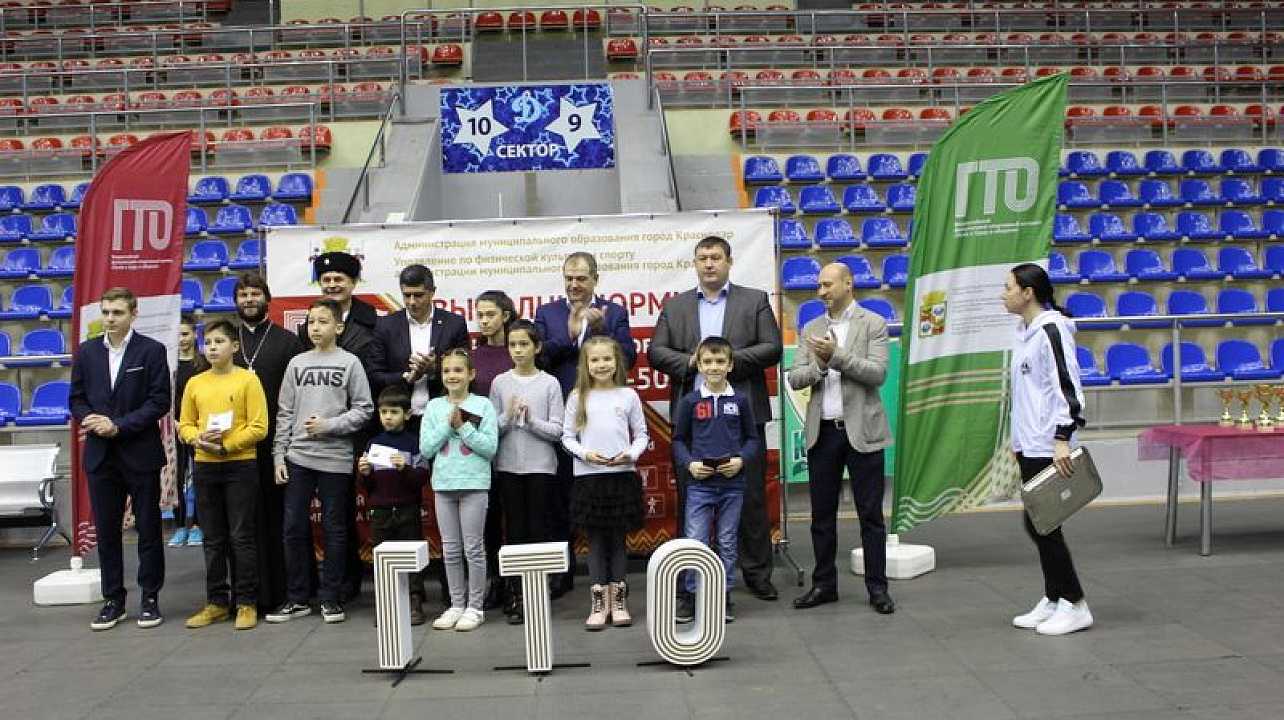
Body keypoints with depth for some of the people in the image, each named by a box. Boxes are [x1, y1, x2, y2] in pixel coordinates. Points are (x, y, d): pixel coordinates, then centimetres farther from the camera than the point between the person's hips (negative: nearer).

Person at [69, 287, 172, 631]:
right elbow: (77, 399, 10)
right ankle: (113, 599, 19)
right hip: (100, 455, 3)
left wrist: (119, 426, -15)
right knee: (106, 530, 9)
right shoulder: (86, 351, 8)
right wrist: (92, 420, -11)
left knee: (148, 529, 5)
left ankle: (150, 597, 16)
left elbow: (160, 401, -8)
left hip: (141, 454, -3)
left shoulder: (152, 350, -4)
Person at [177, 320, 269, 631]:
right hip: (204, 466, 4)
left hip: (241, 465, -4)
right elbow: (184, 425, 11)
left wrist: (225, 446, -15)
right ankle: (216, 602, 21)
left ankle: (246, 603, 9)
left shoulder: (248, 379, -5)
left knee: (242, 537, 0)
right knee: (213, 539, 11)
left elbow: (259, 427, -9)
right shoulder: (195, 383, 8)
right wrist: (198, 439, -10)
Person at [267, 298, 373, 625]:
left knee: (334, 530, 4)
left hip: (335, 459, -3)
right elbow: (285, 413, 10)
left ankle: (330, 597, 14)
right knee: (294, 528, 5)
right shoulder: (297, 363, 10)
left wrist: (329, 425, -13)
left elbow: (364, 409, -2)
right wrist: (279, 455, 4)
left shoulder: (350, 362, 1)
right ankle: (297, 598, 16)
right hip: (298, 457, 3)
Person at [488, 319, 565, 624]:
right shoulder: (500, 383, 3)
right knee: (515, 531, 6)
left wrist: (531, 420, -18)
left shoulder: (550, 383, -2)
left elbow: (557, 430, -4)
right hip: (508, 466, 1)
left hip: (540, 467, -1)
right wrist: (508, 416, -16)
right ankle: (516, 596, 14)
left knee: (538, 530, 3)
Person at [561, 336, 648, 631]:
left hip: (622, 475, 0)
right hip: (588, 476, 0)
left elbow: (641, 434, 7)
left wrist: (631, 454, -11)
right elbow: (567, 436, 4)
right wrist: (585, 454, -12)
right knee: (596, 540, 4)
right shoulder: (578, 397, 3)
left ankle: (618, 601, 16)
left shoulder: (628, 395, 3)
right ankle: (599, 604, 12)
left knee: (618, 539, 7)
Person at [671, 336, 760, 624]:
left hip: (732, 484, 1)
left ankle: (725, 595, 21)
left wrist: (741, 459, -10)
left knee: (727, 543, 10)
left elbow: (752, 438, 7)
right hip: (699, 483, -1)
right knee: (695, 542, -3)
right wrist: (689, 464, -10)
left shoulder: (740, 400, 2)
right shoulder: (690, 401, 0)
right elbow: (679, 440, 6)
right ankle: (691, 595, 10)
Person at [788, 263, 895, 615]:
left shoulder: (873, 324, 0)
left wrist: (837, 355, -18)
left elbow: (878, 373, -11)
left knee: (870, 513, 2)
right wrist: (819, 365, -13)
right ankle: (824, 584, 20)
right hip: (822, 432, 4)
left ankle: (877, 587, 12)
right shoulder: (810, 329, 11)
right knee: (822, 514, 9)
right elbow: (794, 378, 5)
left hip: (861, 431, -4)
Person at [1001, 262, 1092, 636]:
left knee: (1041, 524, -5)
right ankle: (1052, 600, 21)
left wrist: (1062, 439, -24)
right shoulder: (1024, 332, 15)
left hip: (1048, 447, -9)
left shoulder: (1051, 330, -14)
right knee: (1039, 524, 12)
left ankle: (1074, 605, 6)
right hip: (1029, 446, 9)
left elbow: (1067, 386, -19)